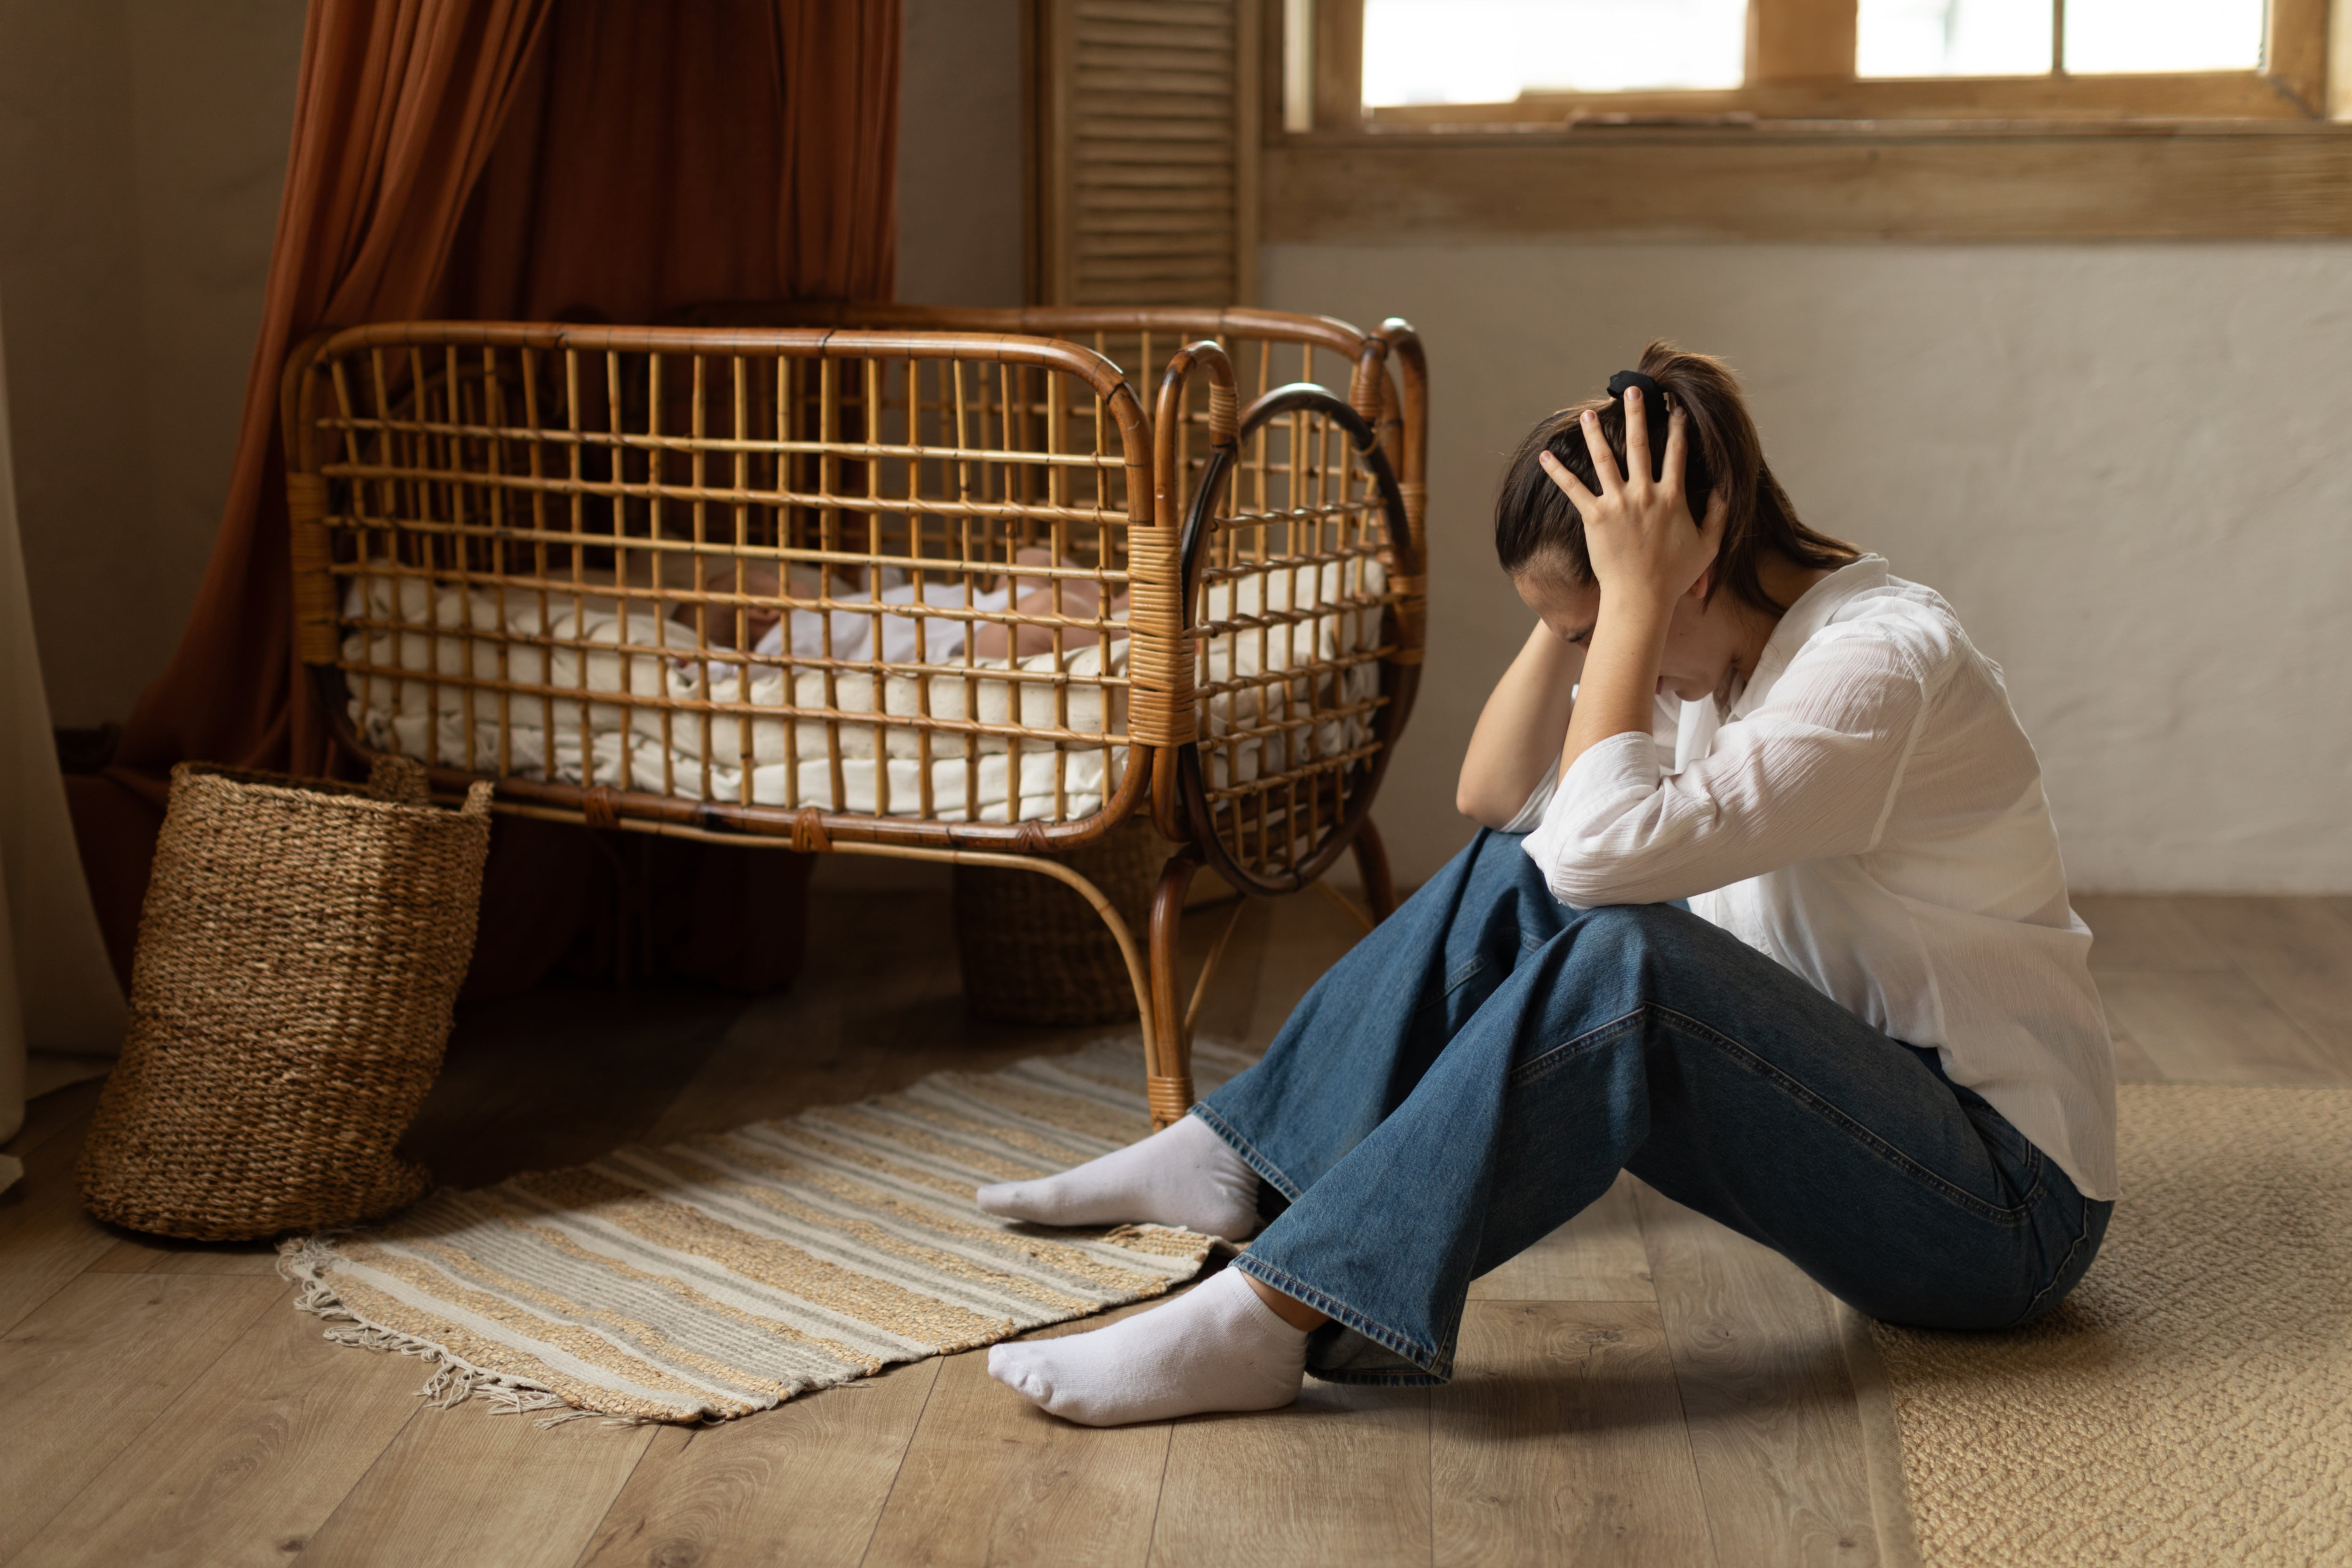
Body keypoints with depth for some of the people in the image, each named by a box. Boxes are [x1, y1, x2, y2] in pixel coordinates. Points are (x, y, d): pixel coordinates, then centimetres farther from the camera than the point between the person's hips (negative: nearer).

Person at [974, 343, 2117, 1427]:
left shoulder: (1880, 659, -23)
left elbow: (1603, 846, -34)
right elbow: (1496, 797, 5)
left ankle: (1265, 1322, -31)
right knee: (1509, 882, -1)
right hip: (1845, 1096, 9)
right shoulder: (1730, 642, 4)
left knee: (1626, 958, -32)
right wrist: (1574, 612, -7)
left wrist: (1631, 593, -27)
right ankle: (1241, 1160, 2)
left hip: (2006, 1203, -8)